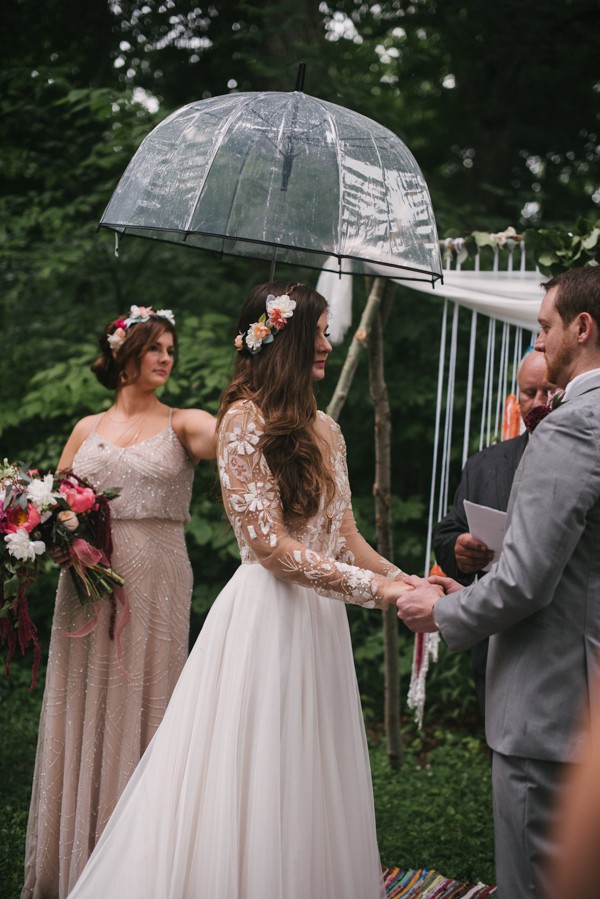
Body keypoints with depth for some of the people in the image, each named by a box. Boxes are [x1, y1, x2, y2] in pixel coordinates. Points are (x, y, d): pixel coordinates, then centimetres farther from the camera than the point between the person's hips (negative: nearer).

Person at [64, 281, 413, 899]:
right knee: (253, 790, -2)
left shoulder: (323, 430, 13)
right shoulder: (244, 420, -9)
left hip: (318, 619, 7)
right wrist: (375, 590, -16)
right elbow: (271, 546, -15)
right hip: (267, 615, -7)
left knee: (307, 790, 10)